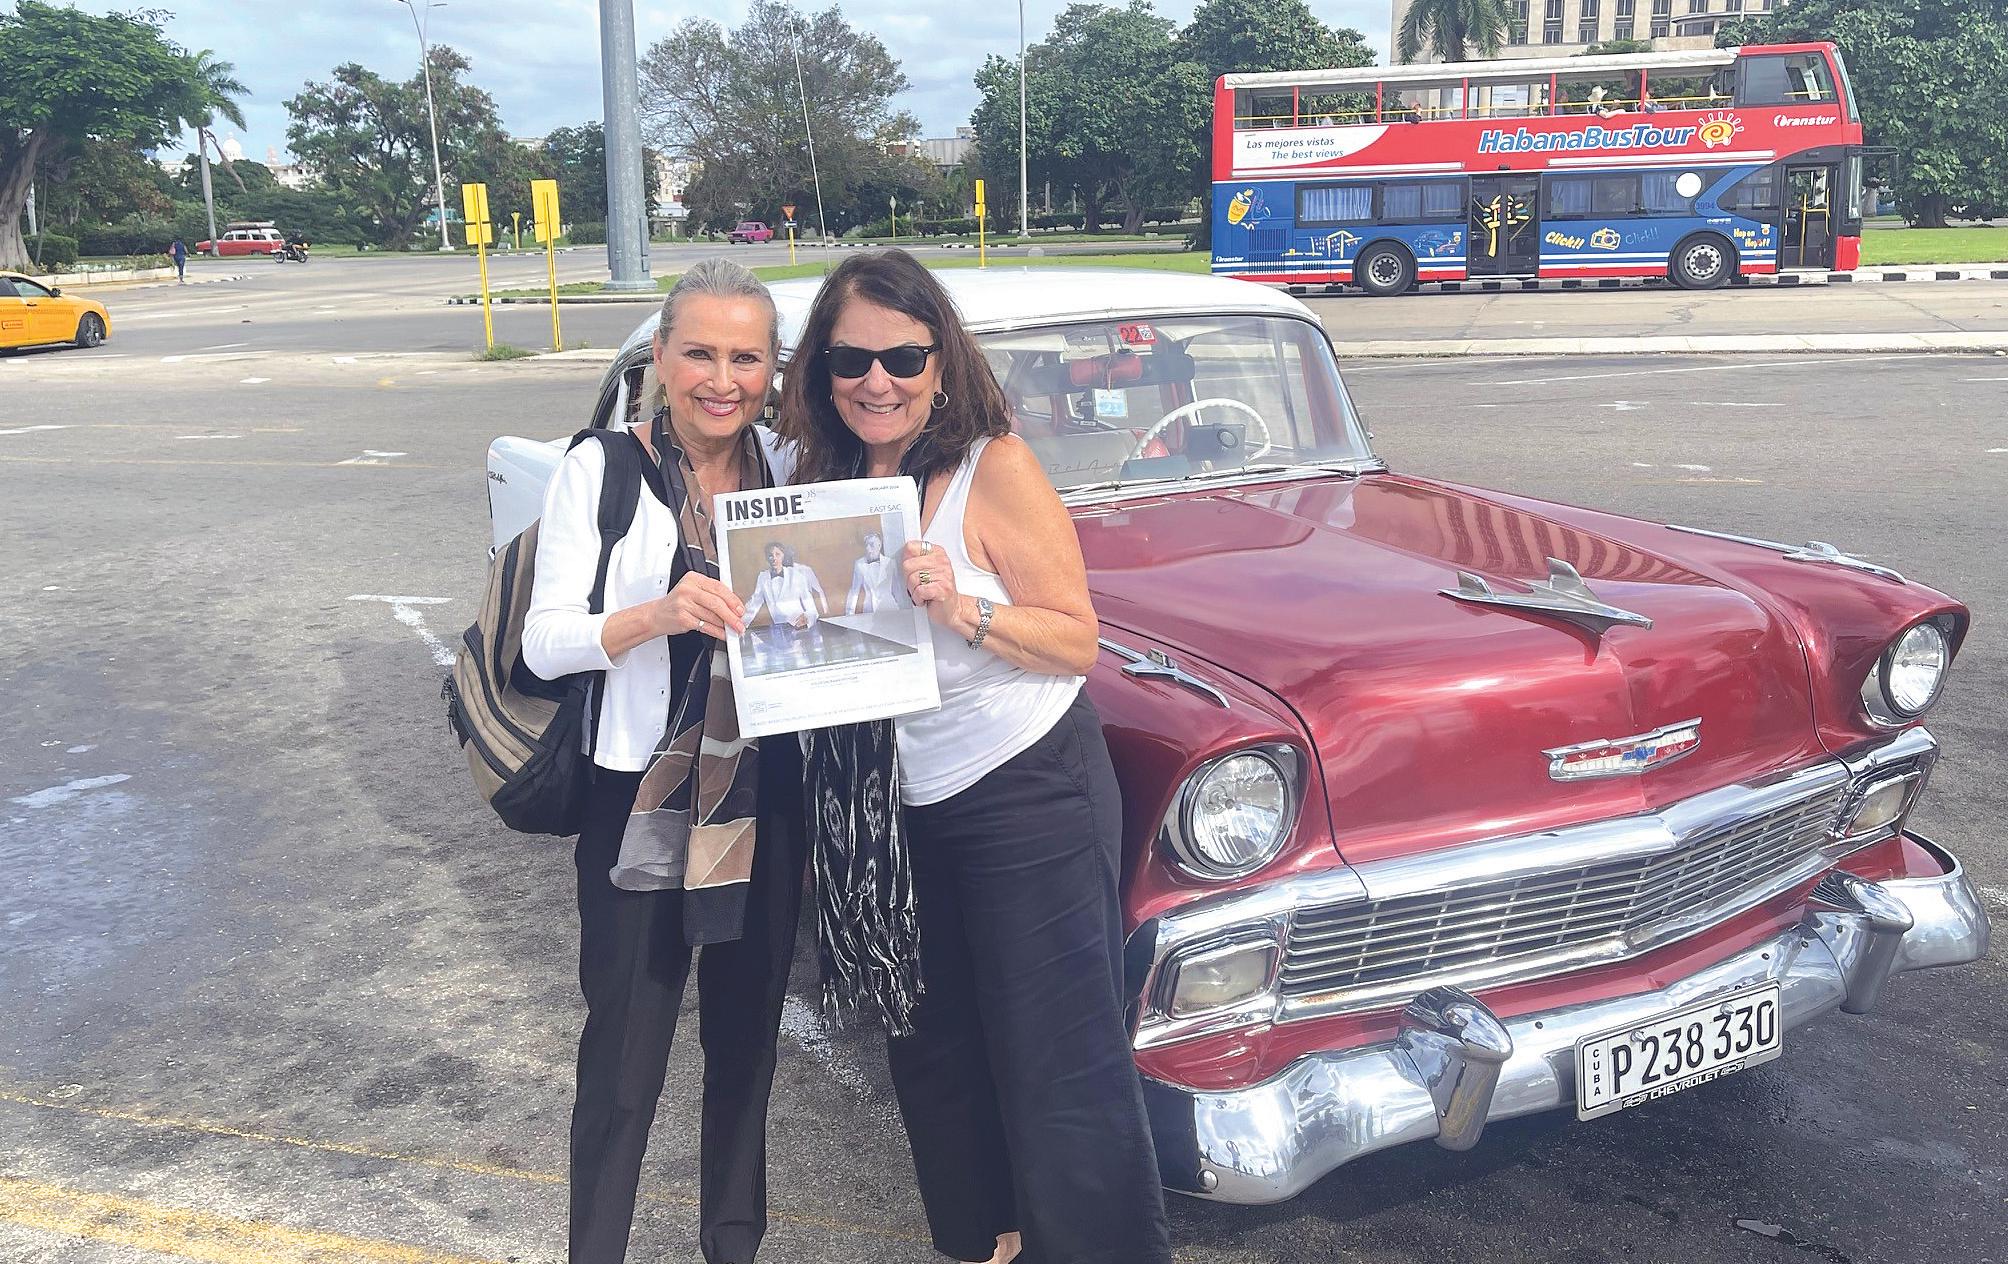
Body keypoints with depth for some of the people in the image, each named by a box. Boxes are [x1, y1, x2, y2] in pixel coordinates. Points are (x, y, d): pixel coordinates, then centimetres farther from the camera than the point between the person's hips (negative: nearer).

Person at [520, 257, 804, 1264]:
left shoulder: (787, 467, 3)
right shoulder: (601, 471, -9)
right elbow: (544, 642, -14)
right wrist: (657, 615, -31)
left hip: (766, 800, 4)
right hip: (641, 800, -4)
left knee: (746, 1038, 18)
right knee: (625, 1058, 4)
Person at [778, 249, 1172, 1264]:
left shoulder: (995, 468, -16)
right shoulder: (826, 480, 2)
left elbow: (1078, 641, -15)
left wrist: (962, 609, -30)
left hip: (1028, 791, -7)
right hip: (903, 805, 7)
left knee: (1056, 1064, -1)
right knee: (932, 1052, 18)